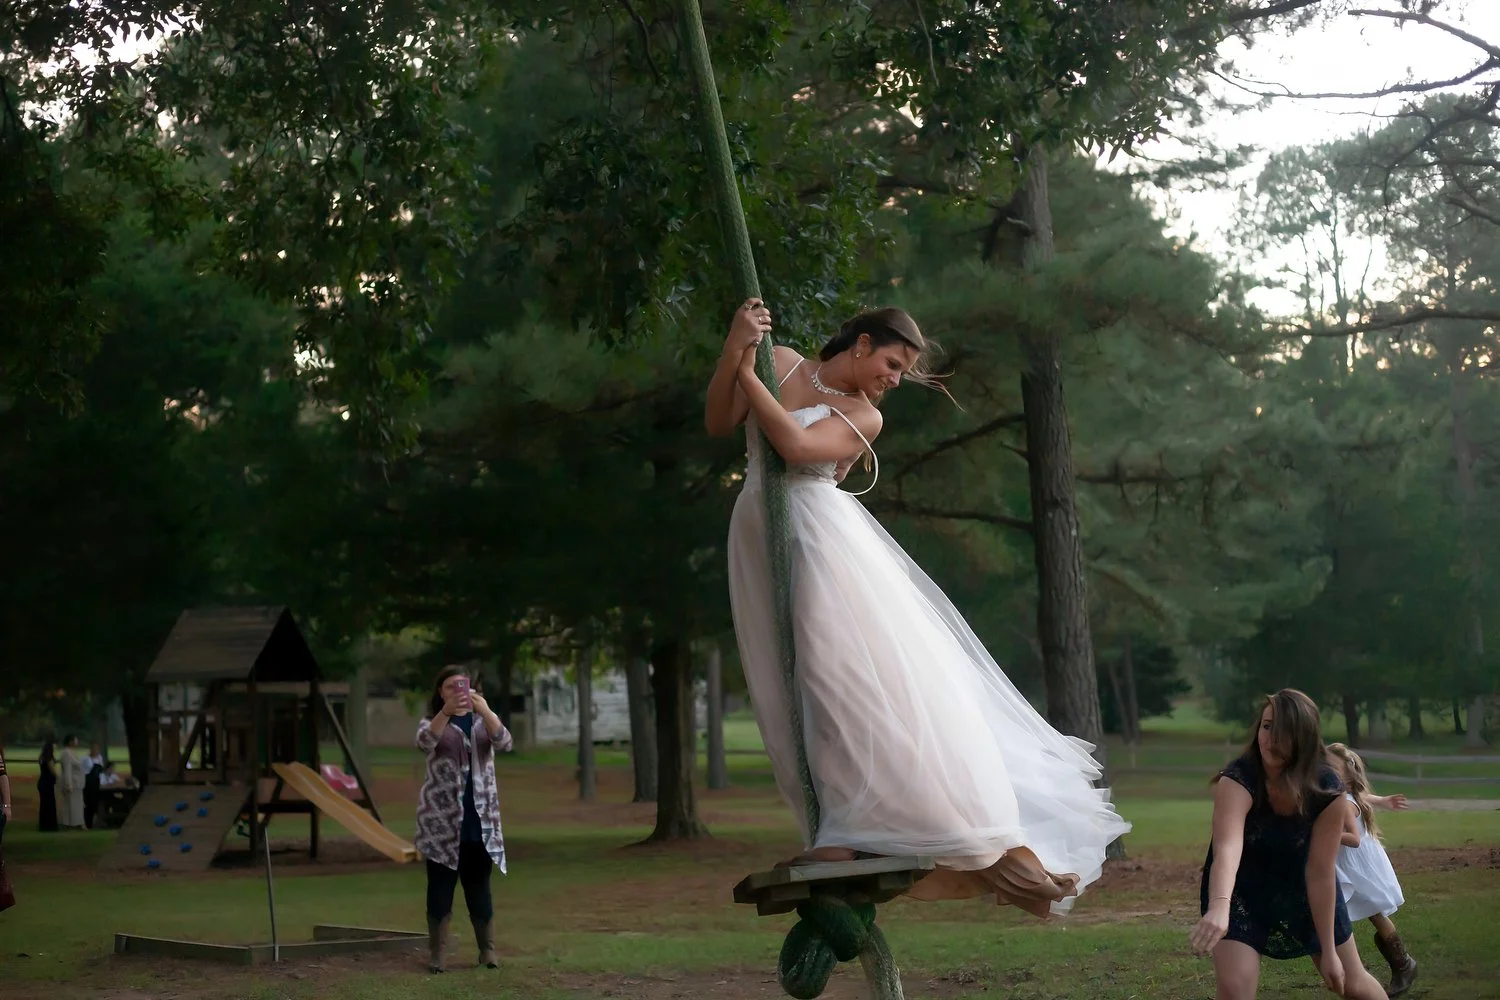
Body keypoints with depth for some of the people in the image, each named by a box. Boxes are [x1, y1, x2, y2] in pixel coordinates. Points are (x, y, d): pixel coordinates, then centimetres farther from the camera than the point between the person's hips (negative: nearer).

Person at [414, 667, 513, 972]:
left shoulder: (483, 720, 9)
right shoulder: (432, 721, 3)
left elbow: (504, 742, -12)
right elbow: (424, 742, -21)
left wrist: (485, 711, -29)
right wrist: (446, 712, -38)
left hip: (479, 818, 2)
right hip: (442, 817, -2)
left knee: (479, 886, 6)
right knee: (441, 885, 1)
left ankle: (487, 950, 13)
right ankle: (436, 953, 5)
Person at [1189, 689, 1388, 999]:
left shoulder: (1327, 790, -27)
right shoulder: (1237, 780, -35)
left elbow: (1320, 872, -20)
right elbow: (1227, 848, -53)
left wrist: (1328, 950, -17)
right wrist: (1219, 908, -71)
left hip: (1302, 889, 3)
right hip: (1242, 890, -2)